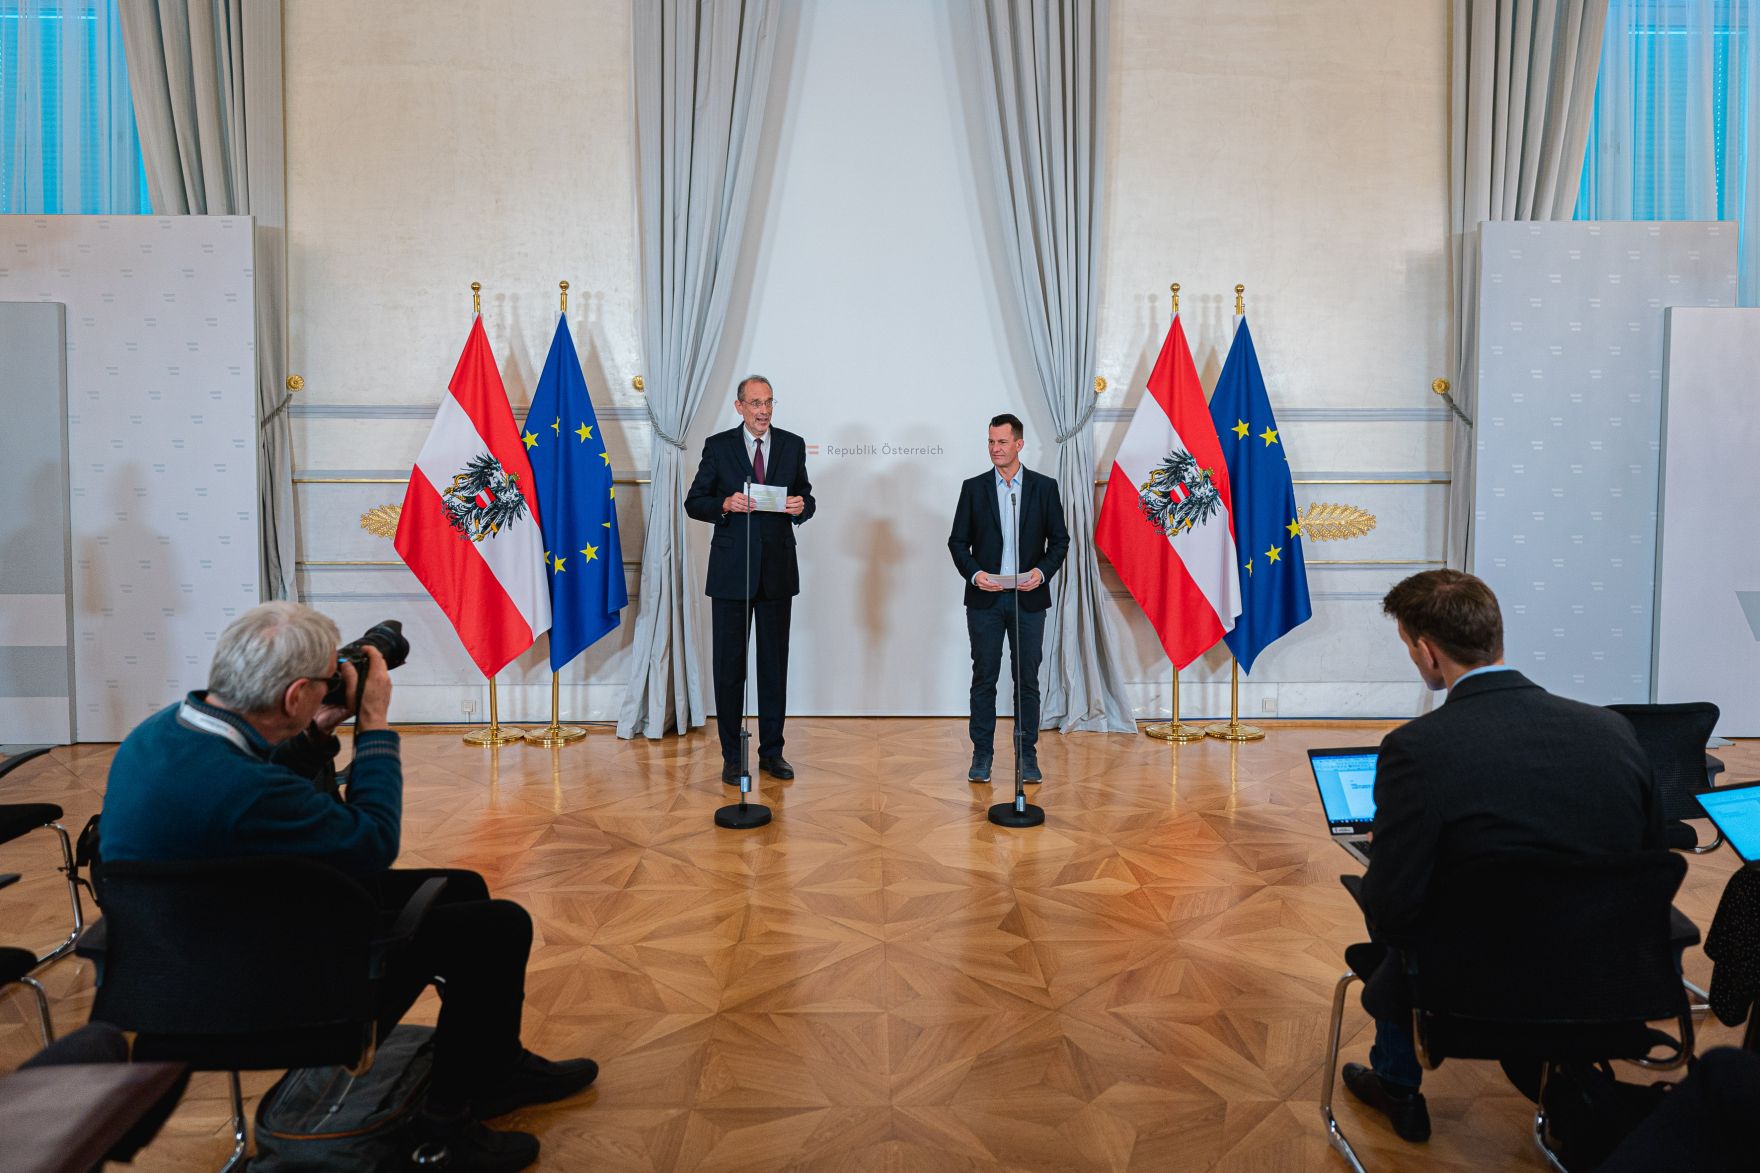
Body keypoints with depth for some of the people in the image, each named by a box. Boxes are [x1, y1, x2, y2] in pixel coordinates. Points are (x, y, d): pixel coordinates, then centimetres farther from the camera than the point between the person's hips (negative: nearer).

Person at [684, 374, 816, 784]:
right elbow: (694, 502, 1)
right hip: (731, 571, -2)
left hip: (778, 570, 2)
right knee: (730, 666, 4)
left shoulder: (792, 445, 7)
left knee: (775, 665, 8)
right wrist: (725, 505, -18)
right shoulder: (718, 446, 2)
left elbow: (806, 499, 12)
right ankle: (732, 756, 13)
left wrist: (801, 507, -11)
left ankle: (772, 751, 19)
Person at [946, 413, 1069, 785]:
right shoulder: (974, 488, 4)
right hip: (985, 599, 0)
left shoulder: (1044, 487, 4)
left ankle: (1027, 755, 14)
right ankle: (982, 754, 13)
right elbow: (958, 541, 5)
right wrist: (974, 573, -12)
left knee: (1027, 679, 4)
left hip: (1028, 598, 0)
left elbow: (1059, 539, 5)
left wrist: (1042, 571, -12)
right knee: (984, 678, 4)